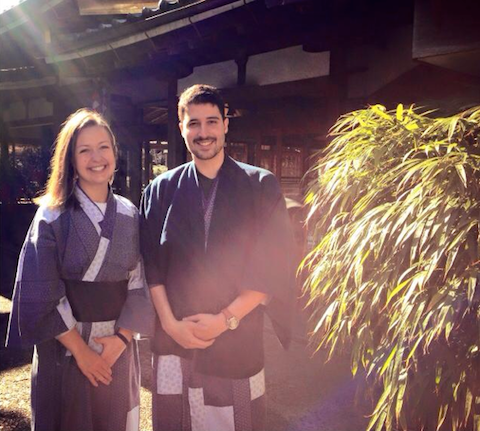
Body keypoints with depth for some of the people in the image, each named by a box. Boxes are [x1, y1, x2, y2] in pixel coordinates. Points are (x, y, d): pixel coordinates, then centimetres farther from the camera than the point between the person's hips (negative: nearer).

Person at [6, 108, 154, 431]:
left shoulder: (130, 216, 2)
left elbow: (140, 284, 1)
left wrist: (121, 338, -11)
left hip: (118, 349, 3)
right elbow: (42, 293, -10)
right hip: (64, 350, -3)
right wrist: (80, 349, -12)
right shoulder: (52, 216, -7)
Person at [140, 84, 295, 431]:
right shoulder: (161, 191, 4)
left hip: (239, 339, -1)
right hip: (174, 338, 2)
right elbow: (151, 265, 3)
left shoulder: (261, 186, -1)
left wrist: (226, 318, -11)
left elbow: (274, 265, -6)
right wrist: (170, 322, -7)